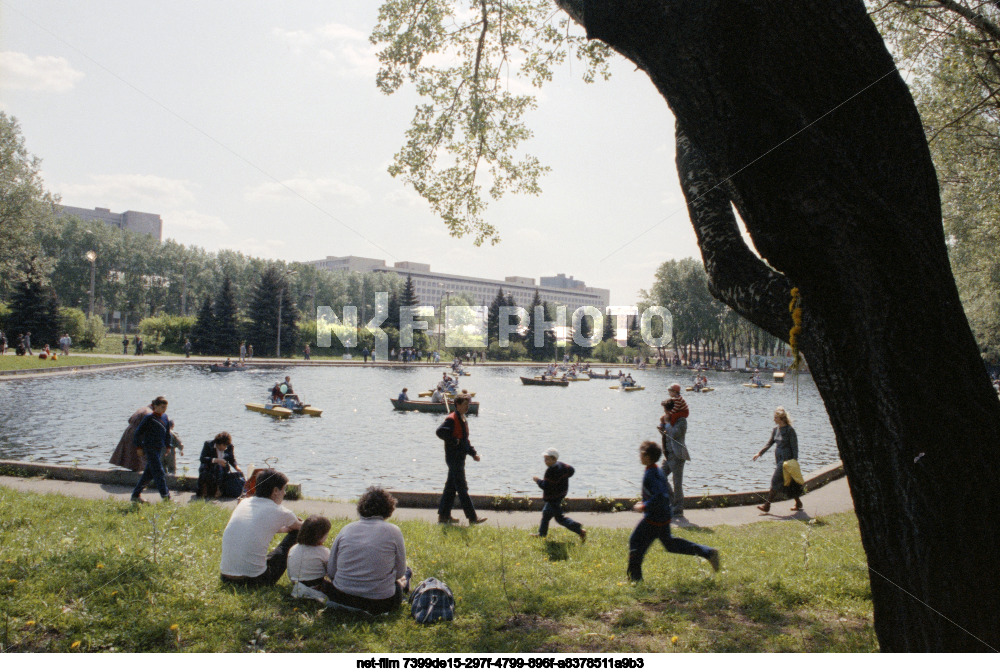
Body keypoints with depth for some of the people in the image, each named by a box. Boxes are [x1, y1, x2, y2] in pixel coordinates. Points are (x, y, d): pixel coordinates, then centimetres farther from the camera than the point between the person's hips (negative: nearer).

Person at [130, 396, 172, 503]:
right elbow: (138, 432, -8)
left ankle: (136, 495, 24)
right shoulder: (149, 418, -11)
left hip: (159, 449, 7)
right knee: (158, 472, -8)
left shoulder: (165, 417, 9)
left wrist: (168, 446, 19)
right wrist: (139, 447, -8)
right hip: (150, 449, -7)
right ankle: (165, 496, -6)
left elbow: (167, 433, 19)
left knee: (149, 473, 13)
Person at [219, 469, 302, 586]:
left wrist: (285, 529, 46)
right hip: (254, 580, -6)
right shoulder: (278, 512, -6)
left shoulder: (243, 503, 10)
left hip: (225, 577, 6)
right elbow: (302, 527, 18)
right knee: (296, 532, 11)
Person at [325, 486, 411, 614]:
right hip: (378, 604, -4)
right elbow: (399, 572, 2)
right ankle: (404, 581, 54)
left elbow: (331, 571, 6)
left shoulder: (346, 529, 3)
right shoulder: (393, 531, -5)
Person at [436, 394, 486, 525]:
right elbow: (440, 431, -28)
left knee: (451, 487, 14)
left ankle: (444, 515, 21)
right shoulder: (451, 419, -13)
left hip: (460, 459, 10)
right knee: (462, 489, -5)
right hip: (454, 458, -10)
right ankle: (472, 518, -3)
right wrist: (454, 441, -22)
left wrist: (474, 453, 12)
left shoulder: (463, 420, 17)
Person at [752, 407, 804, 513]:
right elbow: (769, 443, 13)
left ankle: (767, 505, -10)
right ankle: (798, 503, 29)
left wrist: (794, 461, -15)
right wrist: (759, 453, 3)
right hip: (779, 459, 8)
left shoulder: (790, 430, -12)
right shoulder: (776, 430, 9)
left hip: (787, 459, -8)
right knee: (788, 482, 14)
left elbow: (794, 446, -12)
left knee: (776, 481, -10)